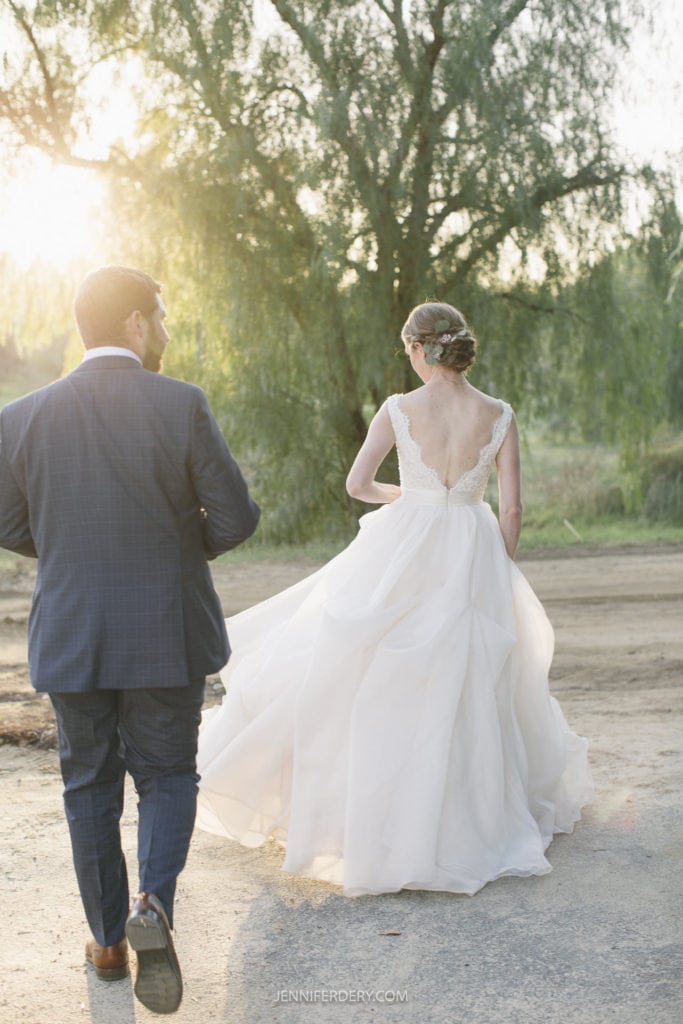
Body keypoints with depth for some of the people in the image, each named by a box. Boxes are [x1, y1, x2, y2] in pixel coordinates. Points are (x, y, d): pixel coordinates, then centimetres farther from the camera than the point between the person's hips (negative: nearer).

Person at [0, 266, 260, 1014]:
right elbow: (235, 518, -11)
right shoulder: (182, 406, -13)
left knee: (90, 785, 16)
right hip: (167, 635, -2)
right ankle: (155, 905, -6)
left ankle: (108, 939, 26)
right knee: (166, 776, 15)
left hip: (69, 636, 2)